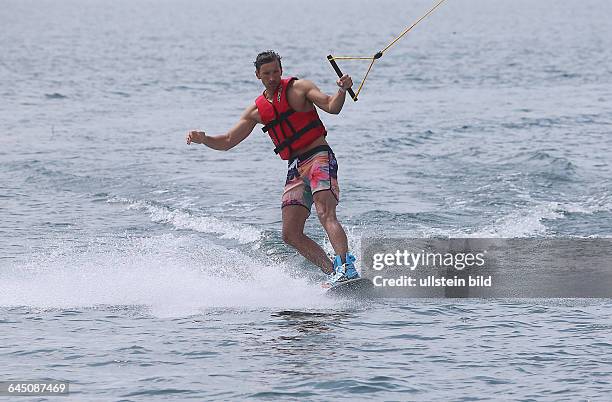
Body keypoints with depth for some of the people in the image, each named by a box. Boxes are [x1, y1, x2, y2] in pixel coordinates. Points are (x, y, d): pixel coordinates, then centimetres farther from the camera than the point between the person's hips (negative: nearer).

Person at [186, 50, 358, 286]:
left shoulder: (298, 88, 2)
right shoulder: (258, 110, 15)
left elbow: (332, 107, -11)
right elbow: (227, 142, 17)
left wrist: (342, 91, -32)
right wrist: (204, 140, -2)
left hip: (319, 157, -6)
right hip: (295, 168, 6)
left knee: (325, 215, -27)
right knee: (291, 235, -4)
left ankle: (346, 267, -40)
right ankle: (333, 273, -4)